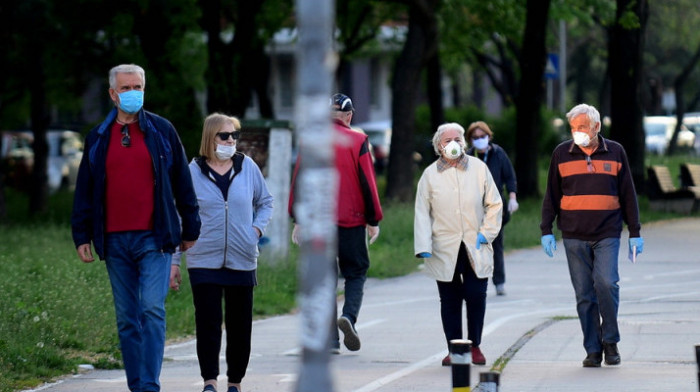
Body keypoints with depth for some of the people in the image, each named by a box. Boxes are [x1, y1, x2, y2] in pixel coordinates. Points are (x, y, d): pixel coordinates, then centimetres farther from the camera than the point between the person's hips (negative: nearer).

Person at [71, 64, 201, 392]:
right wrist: (81, 236, 9)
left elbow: (182, 183, 9)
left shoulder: (162, 131, 5)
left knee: (152, 309, -14)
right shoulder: (98, 138, 11)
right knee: (126, 318, 6)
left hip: (154, 238, -3)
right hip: (115, 242, 3)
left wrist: (190, 229, 9)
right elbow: (84, 190, 15)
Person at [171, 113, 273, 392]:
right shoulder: (193, 172, 0)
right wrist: (174, 262, 3)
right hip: (204, 261, -2)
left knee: (240, 325, 7)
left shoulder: (248, 167, 4)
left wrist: (258, 227, -1)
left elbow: (265, 201, 18)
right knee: (208, 322, -7)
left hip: (242, 261, 2)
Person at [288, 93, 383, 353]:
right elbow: (367, 182, -3)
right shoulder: (357, 141, -2)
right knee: (356, 272, 12)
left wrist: (298, 220, 10)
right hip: (351, 220, -2)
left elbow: (299, 180, 4)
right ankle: (349, 316, -14)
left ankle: (330, 339, 1)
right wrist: (373, 220, 4)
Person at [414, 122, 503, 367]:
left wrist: (486, 233, -1)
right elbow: (422, 212, 3)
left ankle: (475, 346, 13)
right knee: (450, 301, 2)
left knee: (476, 296, -3)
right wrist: (423, 246, -8)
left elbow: (494, 203, 10)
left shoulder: (478, 168, 5)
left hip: (476, 248, 0)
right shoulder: (430, 175, 3)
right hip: (444, 250, 0)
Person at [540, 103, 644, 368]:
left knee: (606, 283, -17)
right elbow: (551, 195, 12)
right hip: (574, 236, 1)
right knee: (584, 295, 1)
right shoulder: (561, 154, 7)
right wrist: (546, 231, 4)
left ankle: (610, 341, 1)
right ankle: (593, 350, 8)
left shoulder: (615, 153, 6)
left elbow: (628, 195, 11)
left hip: (607, 235, -1)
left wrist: (634, 232, 9)